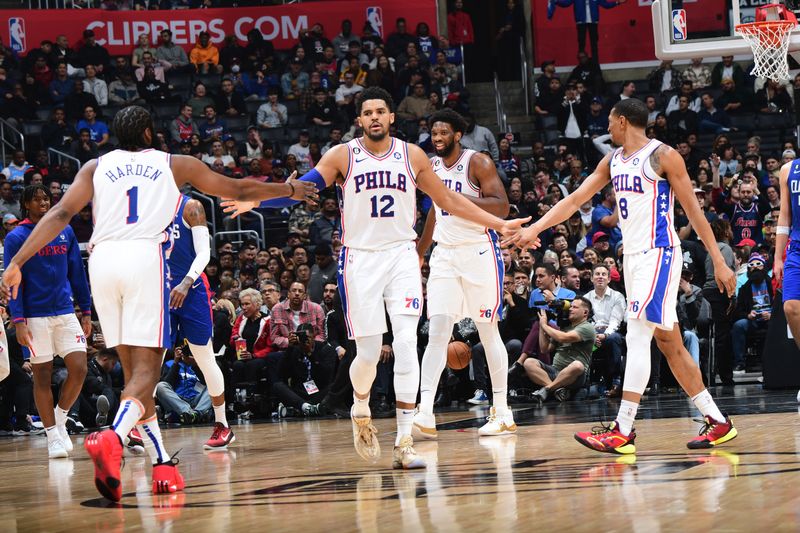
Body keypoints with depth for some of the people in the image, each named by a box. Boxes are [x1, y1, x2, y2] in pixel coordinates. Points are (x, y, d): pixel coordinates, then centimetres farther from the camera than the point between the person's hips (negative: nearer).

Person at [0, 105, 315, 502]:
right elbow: (239, 191, 27)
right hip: (145, 257, -3)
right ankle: (113, 438, -36)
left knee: (133, 369, 15)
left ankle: (162, 465, 11)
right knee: (145, 370, -7)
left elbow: (61, 214, 5)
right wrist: (289, 190, 42)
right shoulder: (175, 164, 18)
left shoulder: (96, 167, 20)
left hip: (102, 260, 3)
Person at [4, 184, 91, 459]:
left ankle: (60, 418, 15)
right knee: (42, 375, 1)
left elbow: (77, 274, 14)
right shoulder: (16, 237, -2)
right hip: (35, 316, -3)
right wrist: (18, 320, -13)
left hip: (65, 312, 3)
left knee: (79, 369, -7)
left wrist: (86, 312, 10)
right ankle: (53, 435, 9)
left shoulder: (65, 231, 10)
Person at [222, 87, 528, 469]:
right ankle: (361, 410, 32)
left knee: (406, 344, -13)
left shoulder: (412, 156, 5)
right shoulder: (343, 156, -1)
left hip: (402, 255, 1)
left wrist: (498, 224, 10)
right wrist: (256, 201, -24)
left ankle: (404, 443, -13)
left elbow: (448, 200, 13)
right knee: (369, 352, -2)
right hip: (360, 259, -1)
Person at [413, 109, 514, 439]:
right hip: (444, 254, 5)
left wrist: (461, 200, -27)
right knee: (437, 331, -6)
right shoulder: (432, 166, 11)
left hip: (478, 253, -5)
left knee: (488, 331, 1)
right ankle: (425, 415, -14)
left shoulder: (478, 163, -9)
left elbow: (501, 207, -16)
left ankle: (502, 414, 11)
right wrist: (419, 251, 27)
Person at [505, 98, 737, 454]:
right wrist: (535, 229, 2)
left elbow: (693, 210, -9)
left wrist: (719, 261, -10)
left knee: (637, 337, -14)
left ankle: (623, 430, -15)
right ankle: (716, 421, 13)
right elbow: (575, 200, 12)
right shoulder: (613, 160, 14)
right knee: (669, 344, 9)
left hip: (659, 254, -8)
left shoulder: (663, 156, -9)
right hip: (633, 255, 8)